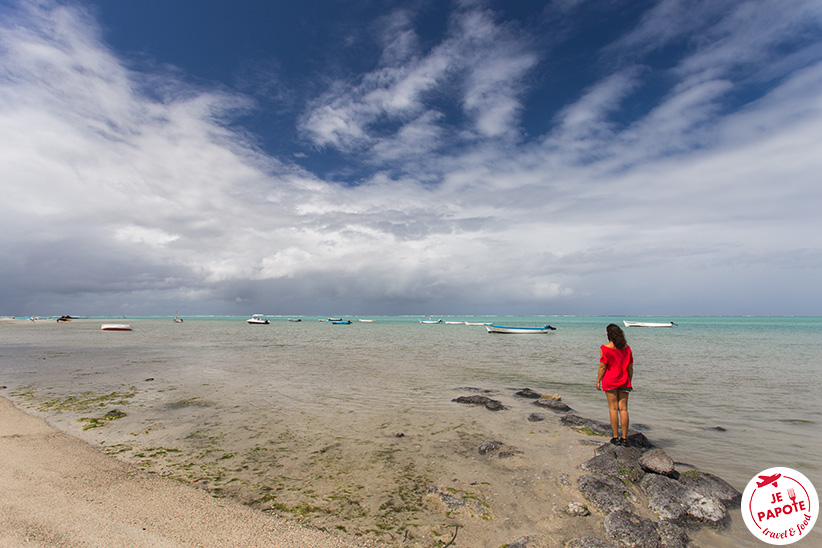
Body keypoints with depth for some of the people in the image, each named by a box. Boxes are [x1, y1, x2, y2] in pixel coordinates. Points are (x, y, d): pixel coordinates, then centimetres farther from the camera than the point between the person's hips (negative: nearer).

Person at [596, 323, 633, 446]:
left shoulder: (605, 348, -11)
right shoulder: (627, 348, 2)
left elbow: (602, 367, -10)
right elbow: (630, 368, 7)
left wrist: (598, 381, 0)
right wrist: (629, 381, 18)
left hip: (610, 381, -4)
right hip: (624, 382, 4)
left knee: (613, 408, 3)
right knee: (623, 409, 7)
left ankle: (616, 437, 7)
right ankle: (624, 438, 12)